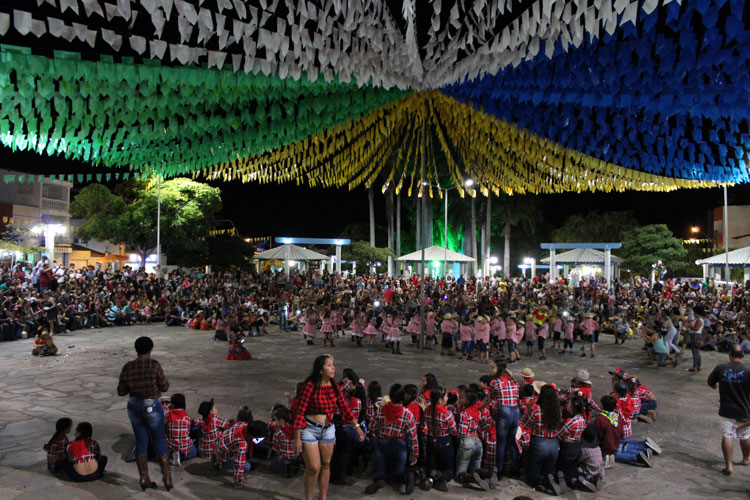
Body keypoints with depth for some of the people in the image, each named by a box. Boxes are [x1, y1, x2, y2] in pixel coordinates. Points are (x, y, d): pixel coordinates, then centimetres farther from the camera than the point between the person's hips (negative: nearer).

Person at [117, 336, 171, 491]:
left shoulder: (127, 367, -5)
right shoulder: (154, 365, -17)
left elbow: (121, 391, 1)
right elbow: (164, 386, -11)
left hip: (134, 407, 4)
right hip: (152, 407, -4)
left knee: (141, 441, 16)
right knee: (160, 441, 8)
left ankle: (144, 479, 20)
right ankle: (167, 478, 13)